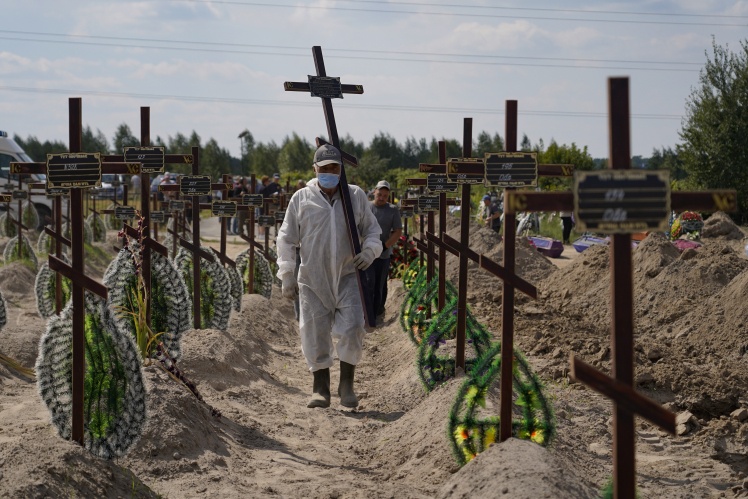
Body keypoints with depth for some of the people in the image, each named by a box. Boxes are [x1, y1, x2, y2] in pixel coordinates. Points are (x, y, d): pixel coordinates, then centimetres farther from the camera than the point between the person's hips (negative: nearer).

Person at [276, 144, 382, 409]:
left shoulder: (356, 196, 6)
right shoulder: (301, 199, 2)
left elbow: (372, 229, 14)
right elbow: (286, 239, 7)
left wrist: (369, 251, -8)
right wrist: (287, 276, 3)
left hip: (347, 277, 0)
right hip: (313, 279, 0)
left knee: (352, 329, -12)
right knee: (314, 333, 0)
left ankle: (346, 385, 3)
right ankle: (320, 388, 12)